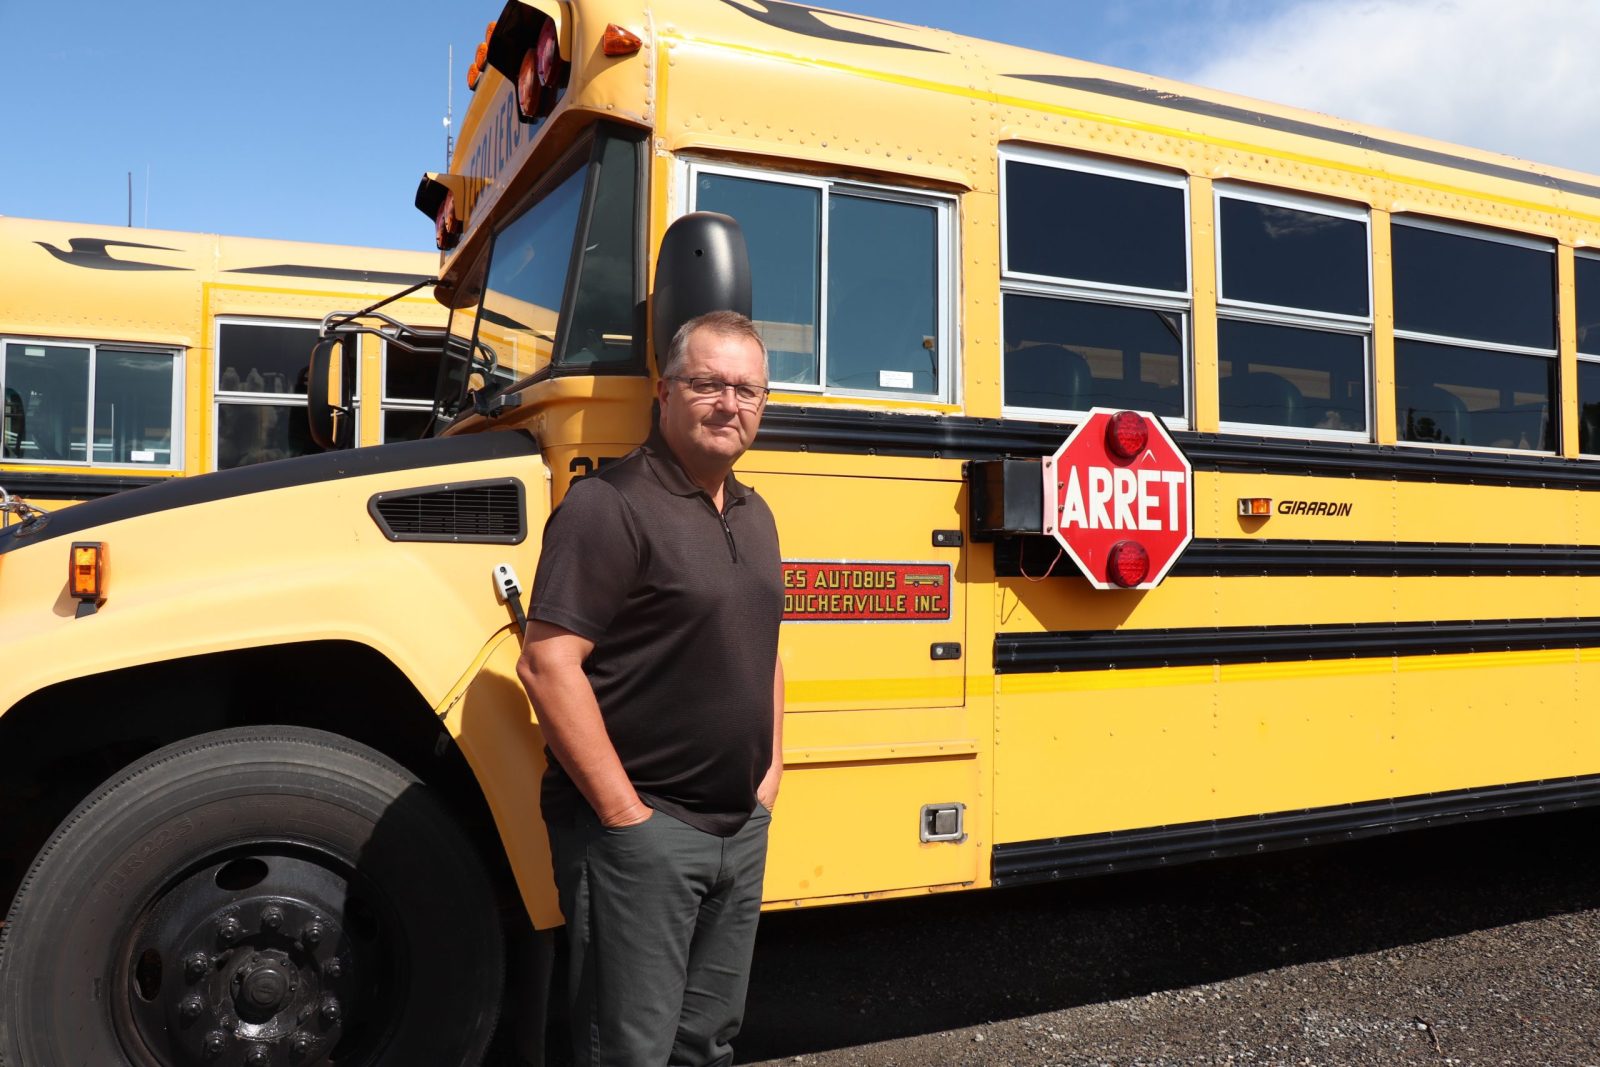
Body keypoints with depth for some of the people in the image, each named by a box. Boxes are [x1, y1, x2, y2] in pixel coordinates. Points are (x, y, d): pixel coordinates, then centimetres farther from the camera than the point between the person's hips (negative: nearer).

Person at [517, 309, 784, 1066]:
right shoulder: (609, 505, -15)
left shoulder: (753, 515, 11)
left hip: (741, 827, 8)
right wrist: (622, 812, -19)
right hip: (639, 829, -7)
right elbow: (547, 665, -21)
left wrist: (769, 772, 11)